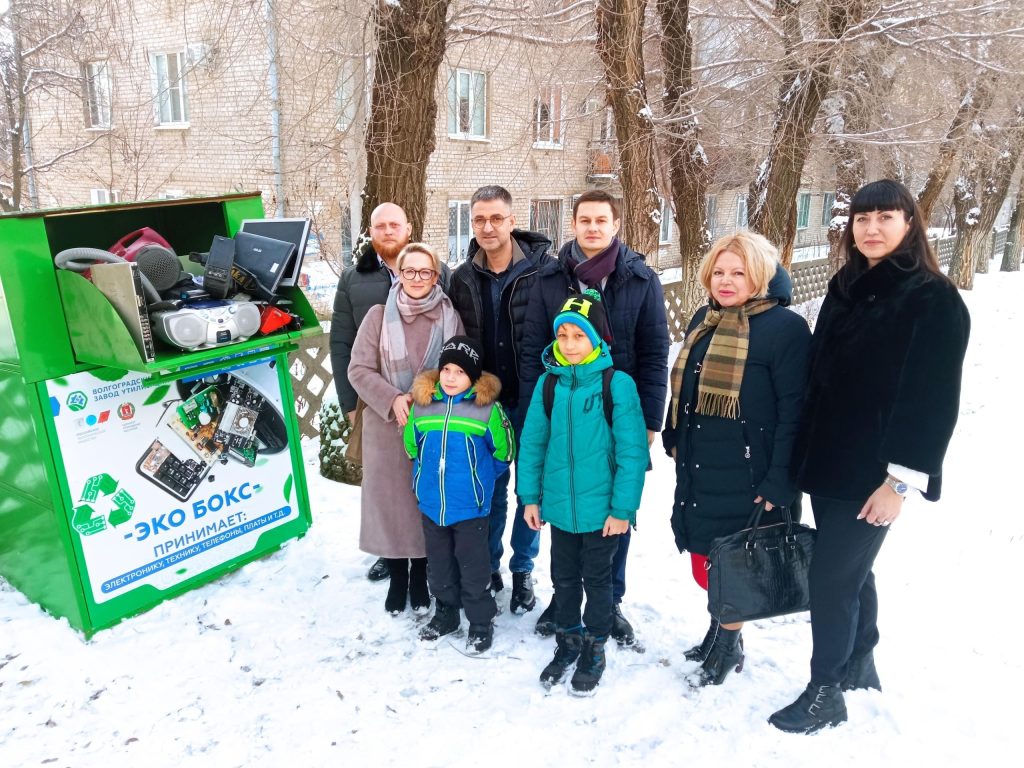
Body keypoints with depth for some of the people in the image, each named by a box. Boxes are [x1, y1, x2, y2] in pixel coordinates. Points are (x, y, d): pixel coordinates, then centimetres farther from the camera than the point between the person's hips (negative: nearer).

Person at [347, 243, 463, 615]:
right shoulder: (379, 316, -2)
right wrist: (392, 400, -17)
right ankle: (396, 580, 28)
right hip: (386, 428, 0)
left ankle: (420, 580, 30)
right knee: (389, 500, 8)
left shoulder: (450, 317, 1)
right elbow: (359, 369, -4)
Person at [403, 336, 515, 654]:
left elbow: (504, 451, 0)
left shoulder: (488, 408, -13)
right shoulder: (422, 405, -3)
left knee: (473, 567, 7)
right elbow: (411, 445, 14)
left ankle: (481, 623, 25)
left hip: (470, 506, -4)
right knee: (439, 564, 20)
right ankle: (445, 613, 39)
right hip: (431, 504, 4)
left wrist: (480, 477, 5)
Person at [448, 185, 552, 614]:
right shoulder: (463, 278, 2)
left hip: (532, 402, -2)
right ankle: (488, 566, 31)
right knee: (490, 490, 14)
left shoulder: (543, 269, -9)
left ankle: (522, 570, 28)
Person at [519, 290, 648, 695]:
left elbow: (632, 451, -14)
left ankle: (594, 648, 35)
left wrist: (623, 508, -14)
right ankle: (567, 641, 40)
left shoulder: (616, 384, -14)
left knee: (597, 579, 15)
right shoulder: (548, 383, -2)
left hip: (601, 508, -3)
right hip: (559, 506, 4)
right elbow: (532, 443, 2)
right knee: (564, 577, 19)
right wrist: (530, 497, 2)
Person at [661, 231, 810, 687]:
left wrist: (779, 481, -19)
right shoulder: (703, 320, 8)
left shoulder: (786, 328, -14)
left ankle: (729, 645, 28)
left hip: (746, 474, -6)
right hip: (699, 466, 7)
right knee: (706, 555, 16)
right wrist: (675, 439, 20)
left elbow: (794, 411, -17)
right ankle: (720, 629, 37)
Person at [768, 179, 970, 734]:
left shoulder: (934, 299, -11)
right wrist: (803, 453, 10)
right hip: (827, 461, 7)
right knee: (850, 571, 20)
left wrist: (902, 479, -18)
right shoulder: (845, 288, 9)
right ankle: (860, 668, 39)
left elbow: (934, 398, -14)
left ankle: (825, 694, 17)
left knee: (831, 577, -1)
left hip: (872, 473, -7)